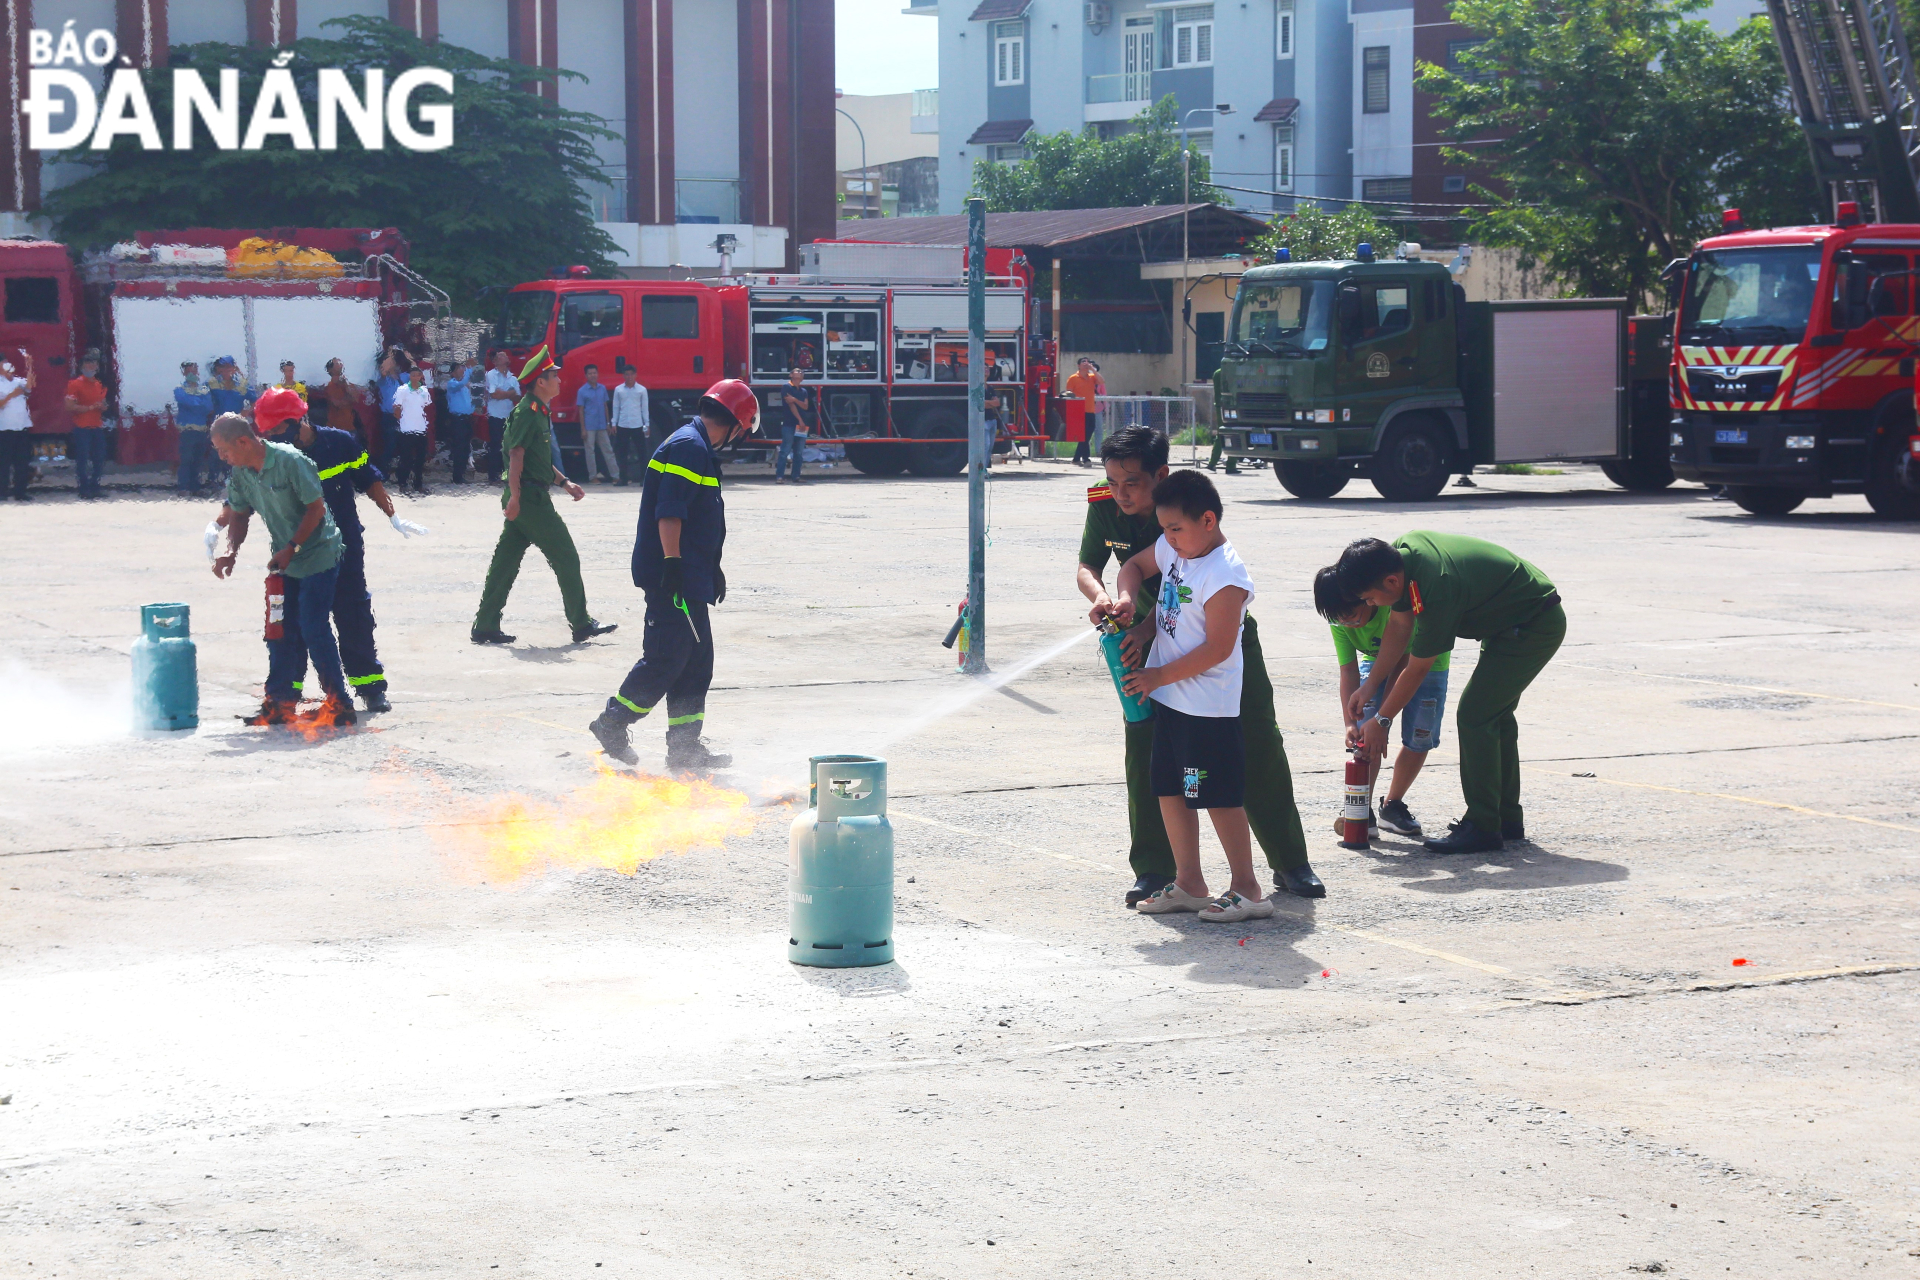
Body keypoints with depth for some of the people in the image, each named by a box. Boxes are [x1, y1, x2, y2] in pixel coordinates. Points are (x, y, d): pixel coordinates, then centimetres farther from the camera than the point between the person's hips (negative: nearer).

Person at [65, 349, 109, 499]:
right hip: (82, 428, -7)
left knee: (99, 458, 8)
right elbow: (70, 406, -14)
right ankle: (83, 488, 1)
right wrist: (90, 408, -17)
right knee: (82, 459, -5)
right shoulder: (75, 384, -6)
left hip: (97, 427, 7)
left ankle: (94, 486, 19)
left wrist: (103, 407, 2)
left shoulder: (99, 385, 15)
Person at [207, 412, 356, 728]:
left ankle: (338, 705, -3)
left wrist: (291, 548, -21)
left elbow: (316, 508, -19)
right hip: (285, 560, 8)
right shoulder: (240, 473, 1)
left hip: (316, 556, -8)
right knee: (280, 631, 7)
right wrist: (232, 551, -7)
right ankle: (280, 704, 14)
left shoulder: (291, 461, -21)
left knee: (313, 628, -11)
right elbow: (239, 514, 10)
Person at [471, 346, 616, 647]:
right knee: (566, 558, -2)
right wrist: (515, 496, -24)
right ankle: (581, 625, 5)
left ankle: (485, 627, 9)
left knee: (506, 563, 8)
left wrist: (565, 482, 21)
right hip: (529, 496, -10)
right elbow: (516, 454, -19)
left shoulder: (541, 413, 18)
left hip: (533, 497, 10)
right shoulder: (527, 412, -13)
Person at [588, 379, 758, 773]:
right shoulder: (689, 447, -14)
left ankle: (685, 747, 14)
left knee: (697, 661, 11)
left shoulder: (698, 448, 20)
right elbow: (668, 512, -23)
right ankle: (613, 723, 4)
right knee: (667, 659, -8)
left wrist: (712, 569, 29)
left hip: (688, 578, 11)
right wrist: (672, 562, -26)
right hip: (673, 576, -11)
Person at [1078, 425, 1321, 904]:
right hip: (1152, 636, 3)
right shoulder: (1104, 506, -15)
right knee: (1145, 748, -6)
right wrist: (1100, 597, -26)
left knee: (1259, 747, 1)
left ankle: (1291, 864, 13)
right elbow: (1088, 566, -3)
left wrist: (1147, 628, -43)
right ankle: (1153, 870, 3)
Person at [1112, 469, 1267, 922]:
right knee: (1169, 790, 13)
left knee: (1220, 797, -4)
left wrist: (1159, 676, -16)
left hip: (1208, 708, -9)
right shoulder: (1173, 549, 5)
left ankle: (1246, 889, 5)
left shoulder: (1225, 575, -20)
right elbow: (1135, 565, 25)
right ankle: (1189, 884, 22)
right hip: (1169, 699, 9)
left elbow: (1217, 649, -21)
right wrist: (1126, 598, 3)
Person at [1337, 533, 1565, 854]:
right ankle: (1507, 819, 22)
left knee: (1474, 717, -12)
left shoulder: (1434, 592, -33)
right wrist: (1370, 685, 5)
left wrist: (1381, 721, -9)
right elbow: (1400, 626, 6)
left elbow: (1416, 670, -20)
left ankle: (1482, 828, -8)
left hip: (1535, 628, -10)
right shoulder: (1402, 550, -7)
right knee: (1495, 714, 15)